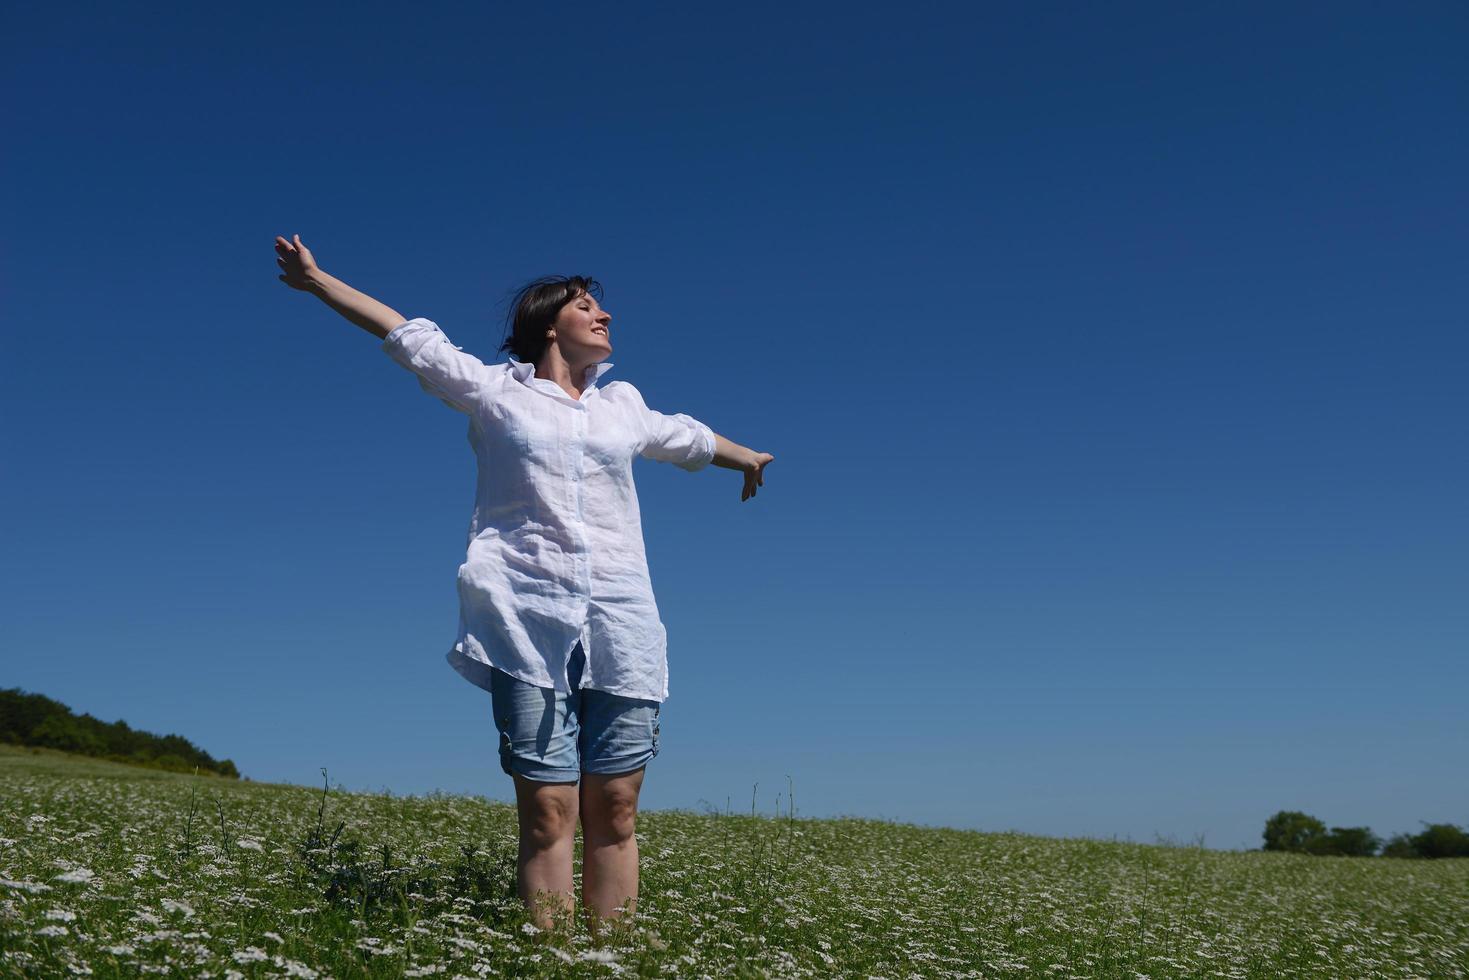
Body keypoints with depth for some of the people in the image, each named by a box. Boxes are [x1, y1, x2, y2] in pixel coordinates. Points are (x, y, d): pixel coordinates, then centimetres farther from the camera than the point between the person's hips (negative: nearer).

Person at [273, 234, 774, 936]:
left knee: (614, 811, -3)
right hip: (529, 621, -3)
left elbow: (686, 437, 41)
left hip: (620, 623, 3)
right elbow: (410, 337, 17)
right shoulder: (494, 390, 14)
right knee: (547, 812, -8)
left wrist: (746, 457, 58)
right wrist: (317, 281, 20)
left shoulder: (622, 406, 23)